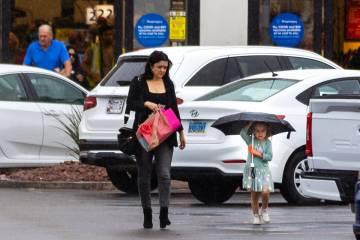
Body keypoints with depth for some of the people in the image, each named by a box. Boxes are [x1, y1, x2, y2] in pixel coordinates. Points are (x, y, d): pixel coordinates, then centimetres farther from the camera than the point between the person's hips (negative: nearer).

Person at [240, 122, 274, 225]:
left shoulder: (267, 143, 1)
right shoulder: (251, 141, 3)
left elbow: (269, 156, -6)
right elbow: (242, 133, -11)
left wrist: (258, 154, -15)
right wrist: (249, 124, -11)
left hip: (263, 170, -1)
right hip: (252, 170, 1)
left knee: (265, 192, -16)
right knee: (254, 194, 4)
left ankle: (264, 210, 10)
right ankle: (255, 215, 16)